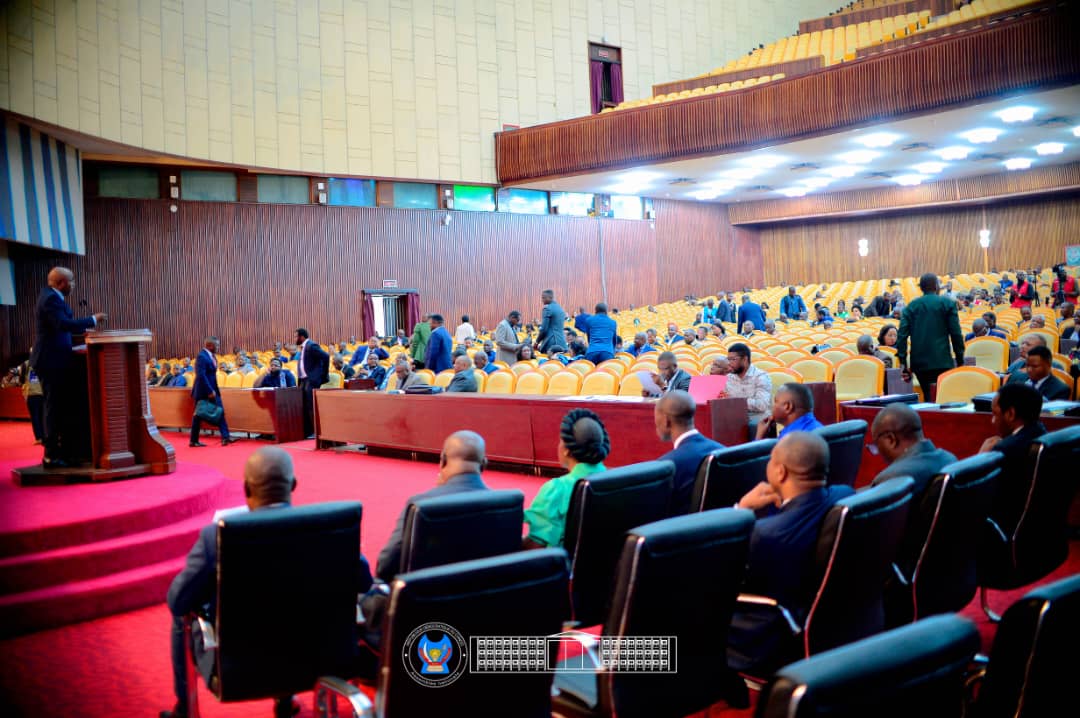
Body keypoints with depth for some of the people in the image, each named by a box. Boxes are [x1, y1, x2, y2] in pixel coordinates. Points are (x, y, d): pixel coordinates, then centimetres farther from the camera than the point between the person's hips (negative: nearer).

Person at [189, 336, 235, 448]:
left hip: (212, 390, 9)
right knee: (198, 415, 3)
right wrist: (210, 391, -25)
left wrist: (213, 390, 10)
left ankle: (225, 437, 1)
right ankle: (193, 441, 15)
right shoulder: (201, 356, -19)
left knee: (220, 413, 2)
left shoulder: (211, 356, 9)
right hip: (203, 391, -9)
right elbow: (201, 375, -26)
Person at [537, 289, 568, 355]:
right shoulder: (561, 308, 17)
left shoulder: (547, 308, -8)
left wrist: (537, 342, 1)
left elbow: (544, 328, -11)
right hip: (562, 342, 8)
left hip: (551, 343, -8)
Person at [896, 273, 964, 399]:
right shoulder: (948, 304, 2)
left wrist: (902, 362, 2)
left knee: (929, 398, 13)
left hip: (919, 362, 3)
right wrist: (960, 360, 5)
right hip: (941, 361, -3)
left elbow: (902, 334, 1)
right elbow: (956, 334, -2)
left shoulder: (911, 306, 9)